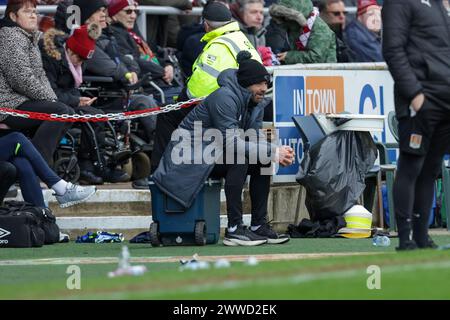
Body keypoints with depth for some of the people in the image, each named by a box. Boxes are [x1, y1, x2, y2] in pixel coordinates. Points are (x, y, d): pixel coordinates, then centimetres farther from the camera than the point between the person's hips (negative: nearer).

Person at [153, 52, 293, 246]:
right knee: (239, 160, -30)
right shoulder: (224, 98, -24)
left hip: (213, 153, 9)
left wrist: (278, 154, -21)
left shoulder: (255, 102, 4)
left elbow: (257, 140, 0)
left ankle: (259, 226, 0)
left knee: (262, 162, -2)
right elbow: (232, 142, -30)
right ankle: (234, 229, -29)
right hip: (189, 156, -9)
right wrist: (273, 151, -30)